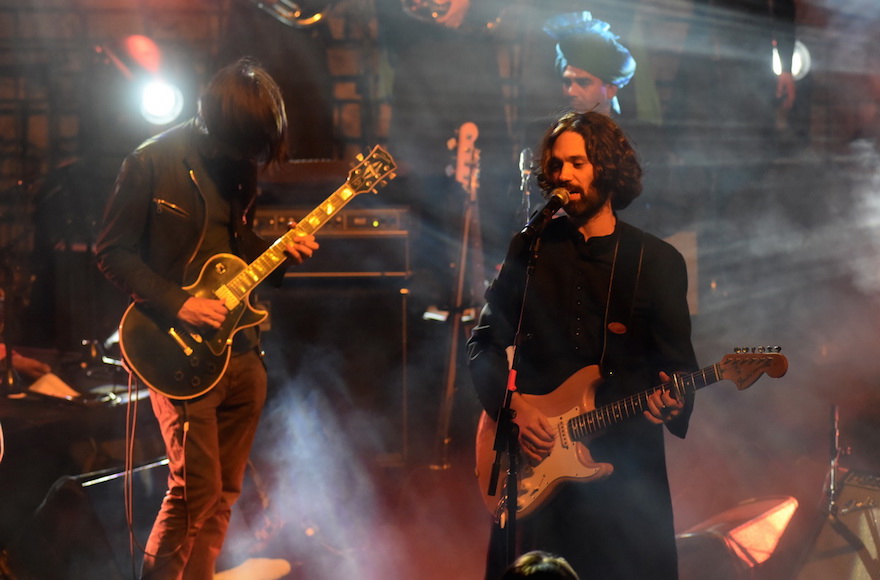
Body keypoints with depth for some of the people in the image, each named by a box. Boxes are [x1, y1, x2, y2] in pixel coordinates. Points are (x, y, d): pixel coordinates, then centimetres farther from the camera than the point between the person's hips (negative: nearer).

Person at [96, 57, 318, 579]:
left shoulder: (239, 166, 9)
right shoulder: (153, 163, -12)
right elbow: (113, 252, -10)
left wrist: (278, 251, 2)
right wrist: (177, 303, -19)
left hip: (240, 345, 7)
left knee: (224, 492, 10)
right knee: (197, 488, -12)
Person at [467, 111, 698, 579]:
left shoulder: (659, 261, 4)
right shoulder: (530, 249, 8)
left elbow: (678, 361, 4)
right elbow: (484, 343, 9)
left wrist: (670, 402, -18)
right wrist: (515, 406, -6)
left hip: (624, 462, -1)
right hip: (533, 468, 1)